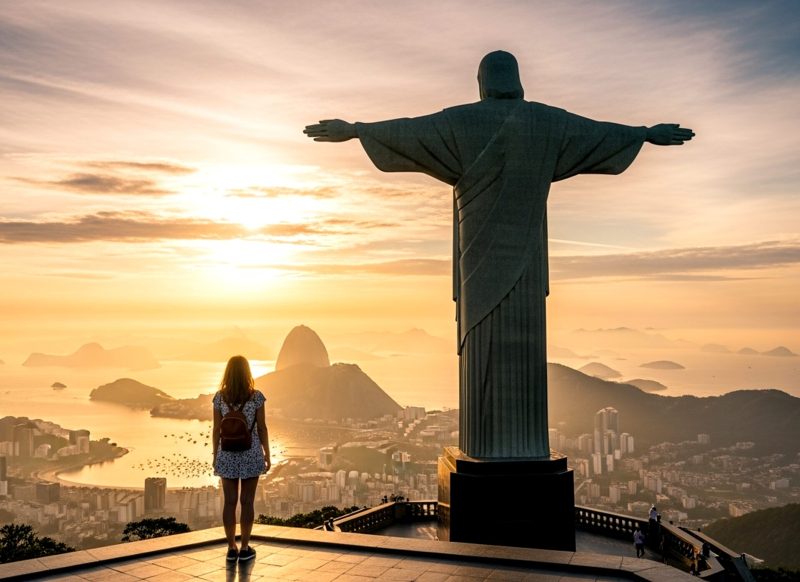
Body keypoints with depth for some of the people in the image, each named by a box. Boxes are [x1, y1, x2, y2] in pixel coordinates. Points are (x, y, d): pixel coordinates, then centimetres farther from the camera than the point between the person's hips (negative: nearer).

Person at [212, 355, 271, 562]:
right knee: (247, 501, 5)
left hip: (228, 454, 2)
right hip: (251, 453, -2)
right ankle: (245, 548, 11)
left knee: (229, 502, 7)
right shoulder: (256, 396, -9)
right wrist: (267, 455, 3)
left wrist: (215, 456, 10)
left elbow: (216, 429, 0)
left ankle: (231, 549, 13)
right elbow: (262, 428, -6)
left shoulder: (220, 397, -3)